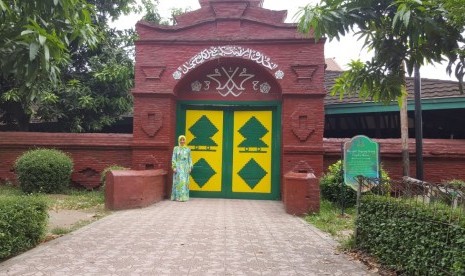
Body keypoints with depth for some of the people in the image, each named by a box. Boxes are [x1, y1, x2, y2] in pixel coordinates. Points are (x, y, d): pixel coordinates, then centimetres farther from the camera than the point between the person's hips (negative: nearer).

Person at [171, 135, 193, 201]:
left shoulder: (188, 149, 8)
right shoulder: (176, 148, 2)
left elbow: (190, 159, 9)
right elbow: (173, 158, -1)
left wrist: (190, 168, 1)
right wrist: (174, 167, -10)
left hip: (185, 168, 2)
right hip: (178, 167, -2)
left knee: (185, 182, 1)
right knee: (178, 182, -4)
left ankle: (184, 197, 8)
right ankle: (178, 197, 1)